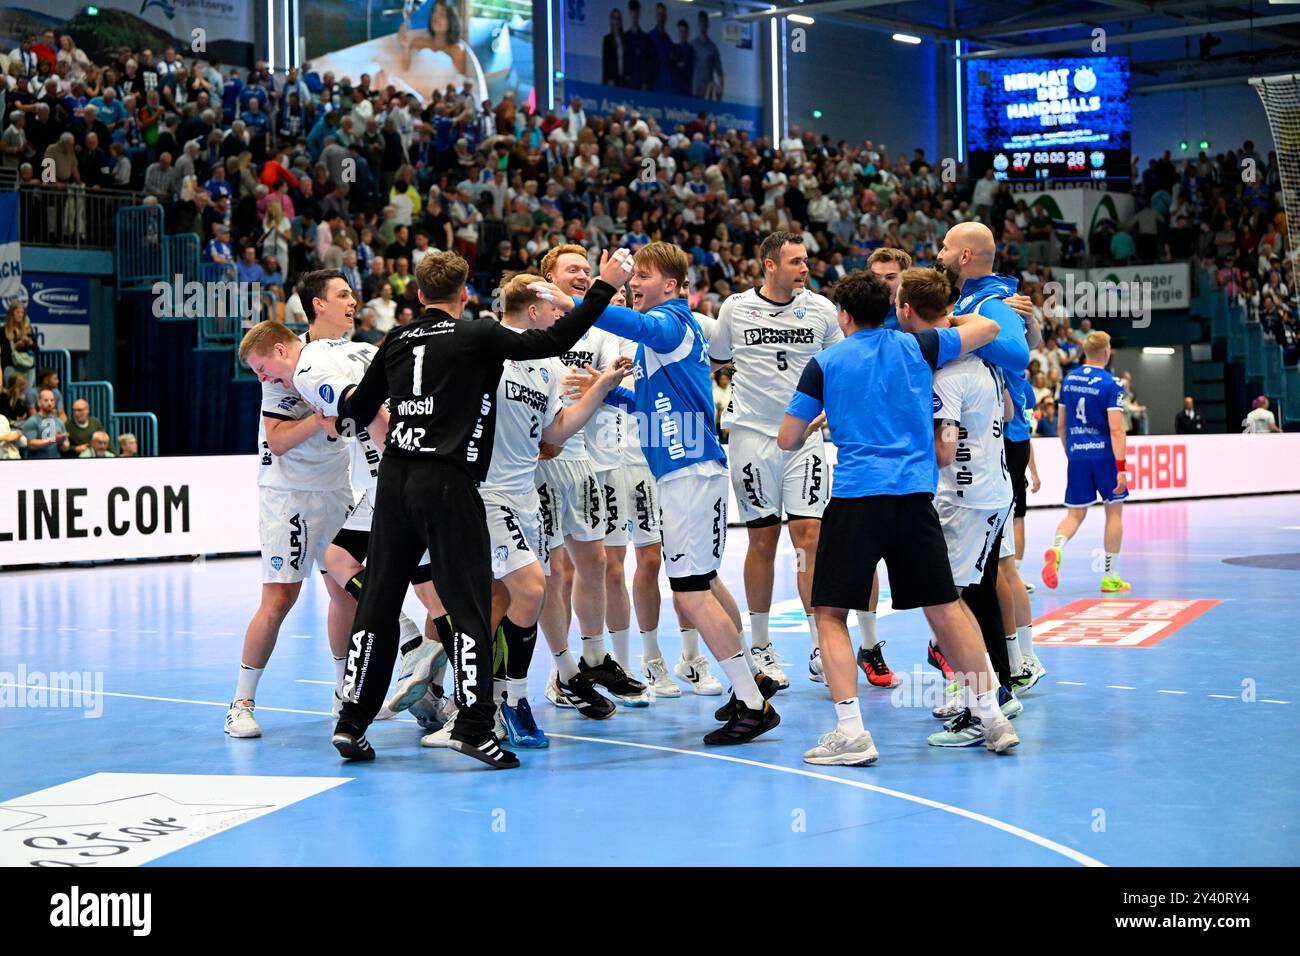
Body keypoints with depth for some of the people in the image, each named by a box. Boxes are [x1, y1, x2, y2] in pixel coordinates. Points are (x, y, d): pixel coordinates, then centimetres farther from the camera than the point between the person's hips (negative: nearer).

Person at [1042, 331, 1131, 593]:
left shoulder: (1069, 380, 7)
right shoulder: (1111, 384, -10)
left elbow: (1061, 425, 13)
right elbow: (1116, 429, -15)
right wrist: (1121, 469, -16)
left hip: (1076, 456, 4)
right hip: (1104, 454, -4)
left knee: (1075, 514, 8)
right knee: (1114, 511, 10)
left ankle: (1055, 549, -24)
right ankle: (1110, 577, 12)